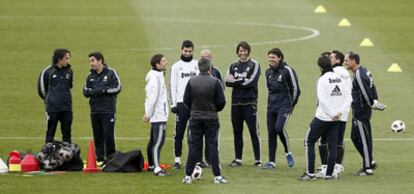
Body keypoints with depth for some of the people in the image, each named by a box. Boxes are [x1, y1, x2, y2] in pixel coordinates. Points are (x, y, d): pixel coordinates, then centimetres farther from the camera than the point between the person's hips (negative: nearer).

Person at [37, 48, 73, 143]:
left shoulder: (69, 71, 5)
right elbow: (42, 89, 5)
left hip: (66, 107, 4)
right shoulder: (48, 71, -6)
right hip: (52, 107, -3)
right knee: (50, 133, 2)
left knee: (67, 133, 8)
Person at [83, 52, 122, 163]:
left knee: (108, 135, -6)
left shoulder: (110, 73, 0)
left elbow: (117, 88, -6)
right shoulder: (91, 76, 15)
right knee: (97, 136, 7)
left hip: (108, 110, -5)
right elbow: (85, 91, 13)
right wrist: (92, 91, -9)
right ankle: (99, 158, 12)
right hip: (95, 111, 5)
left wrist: (103, 90, -13)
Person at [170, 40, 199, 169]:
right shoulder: (176, 66, 6)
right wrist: (173, 104, -4)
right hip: (181, 103, -1)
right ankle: (177, 160, 2)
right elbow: (173, 86, 4)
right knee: (179, 133, -2)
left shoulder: (198, 65, 9)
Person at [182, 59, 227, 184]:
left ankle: (188, 176, 4)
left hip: (195, 118, 2)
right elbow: (221, 102, -8)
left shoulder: (191, 82, -3)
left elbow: (186, 100, 0)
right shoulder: (215, 82, -9)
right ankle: (217, 176, 1)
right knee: (213, 146, 3)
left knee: (193, 147, 6)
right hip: (211, 118, -2)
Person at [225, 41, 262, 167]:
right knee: (237, 132, 6)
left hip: (249, 102, -4)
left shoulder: (254, 65, 1)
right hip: (236, 103, 4)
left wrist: (235, 82, -7)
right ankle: (238, 159, 13)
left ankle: (257, 160, -4)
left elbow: (251, 81, -12)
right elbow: (227, 82, 1)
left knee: (254, 131, -6)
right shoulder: (233, 66, 14)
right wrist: (242, 82, -13)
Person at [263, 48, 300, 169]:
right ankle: (271, 162, 6)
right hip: (271, 107, 6)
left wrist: (291, 105, -2)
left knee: (280, 128, -21)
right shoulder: (268, 72, 10)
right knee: (271, 132, 2)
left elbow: (295, 89, -7)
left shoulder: (287, 71, -10)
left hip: (284, 106, -6)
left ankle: (288, 153, 3)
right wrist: (272, 101, 16)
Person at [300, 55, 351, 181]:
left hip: (323, 117, -6)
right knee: (332, 145, 9)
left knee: (309, 142, 5)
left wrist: (332, 114, -15)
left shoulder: (323, 79, -11)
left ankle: (310, 173, 1)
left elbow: (323, 100, -20)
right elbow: (347, 99, 4)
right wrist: (340, 112, -4)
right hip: (336, 119, 6)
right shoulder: (339, 79, 7)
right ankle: (329, 174, 7)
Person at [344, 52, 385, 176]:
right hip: (359, 111, 10)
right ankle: (370, 162, 24)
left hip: (360, 112, -10)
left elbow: (366, 93, -21)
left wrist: (372, 104, -9)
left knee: (363, 139, -3)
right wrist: (375, 101, 9)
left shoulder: (359, 76, -20)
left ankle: (368, 168, 2)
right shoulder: (364, 71, 12)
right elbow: (372, 87, 15)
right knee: (355, 137, 18)